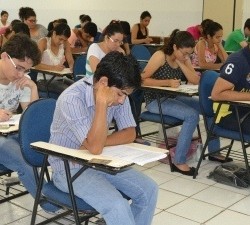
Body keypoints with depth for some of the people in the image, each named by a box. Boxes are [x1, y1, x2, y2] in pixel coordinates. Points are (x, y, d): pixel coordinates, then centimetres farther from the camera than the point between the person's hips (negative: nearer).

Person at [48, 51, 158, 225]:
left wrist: (97, 144, -20)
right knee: (117, 205, -26)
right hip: (70, 168, -6)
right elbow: (95, 147, -32)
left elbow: (130, 133, -4)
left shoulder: (117, 93, -7)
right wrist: (102, 102, -36)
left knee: (149, 190, -5)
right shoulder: (72, 99, -28)